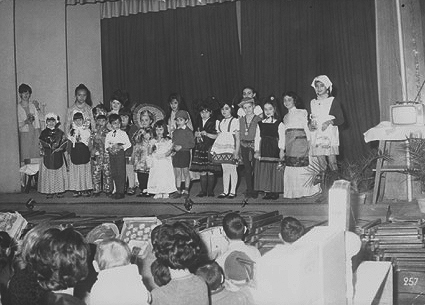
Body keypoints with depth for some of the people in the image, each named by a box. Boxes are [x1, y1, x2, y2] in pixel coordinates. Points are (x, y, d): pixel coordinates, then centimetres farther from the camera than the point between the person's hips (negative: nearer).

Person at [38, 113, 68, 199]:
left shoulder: (60, 133, 6)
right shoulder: (44, 133, 8)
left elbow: (64, 143, 1)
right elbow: (41, 144, 5)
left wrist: (58, 148, -10)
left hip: (58, 157, -1)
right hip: (47, 157, 1)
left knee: (59, 173, 0)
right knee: (48, 174, -1)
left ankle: (59, 191, 5)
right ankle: (49, 191, 3)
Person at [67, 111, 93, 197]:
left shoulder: (86, 130, 6)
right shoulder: (72, 131, 10)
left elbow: (89, 142, 5)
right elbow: (69, 143, 13)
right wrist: (69, 155, 8)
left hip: (84, 152, -1)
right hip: (74, 152, 2)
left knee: (85, 171, -2)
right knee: (75, 172, 0)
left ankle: (85, 189, 4)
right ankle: (76, 190, 5)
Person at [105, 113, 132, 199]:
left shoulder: (123, 133, 3)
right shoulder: (109, 134, 13)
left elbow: (128, 144, -1)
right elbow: (106, 145, 11)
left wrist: (120, 146, -16)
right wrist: (109, 148, -10)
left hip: (120, 153, -4)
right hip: (112, 154, 4)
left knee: (121, 173, -6)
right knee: (113, 174, 5)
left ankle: (121, 192, -3)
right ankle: (116, 191, 15)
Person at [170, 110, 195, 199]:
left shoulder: (188, 131, -6)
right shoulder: (175, 132, 11)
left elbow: (192, 144, -11)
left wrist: (181, 146, -17)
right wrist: (173, 146, -4)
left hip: (185, 153, -5)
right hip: (176, 154, 5)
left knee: (185, 173, 3)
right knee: (177, 174, 7)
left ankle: (186, 191, 11)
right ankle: (178, 191, 14)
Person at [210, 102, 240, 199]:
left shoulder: (235, 121, -2)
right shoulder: (220, 122, 15)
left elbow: (237, 138, -5)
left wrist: (236, 151, -13)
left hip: (231, 148, -5)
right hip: (222, 147, 5)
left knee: (232, 169, -3)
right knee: (225, 170, 6)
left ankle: (233, 191, 3)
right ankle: (225, 191, 9)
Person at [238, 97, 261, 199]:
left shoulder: (258, 119, -2)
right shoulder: (241, 120, 10)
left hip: (254, 145, -3)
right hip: (244, 146, 3)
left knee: (255, 168, -1)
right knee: (247, 169, 3)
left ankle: (254, 190, 9)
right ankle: (249, 190, 9)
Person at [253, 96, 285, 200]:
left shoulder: (278, 123, 0)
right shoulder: (260, 124, 11)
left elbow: (282, 138, -5)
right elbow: (257, 138, 10)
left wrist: (281, 150, -12)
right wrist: (257, 150, 3)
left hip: (275, 150, -4)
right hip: (263, 150, 4)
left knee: (275, 171, -2)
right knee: (264, 171, 3)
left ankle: (275, 192, 6)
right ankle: (267, 191, 11)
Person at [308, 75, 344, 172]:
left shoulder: (333, 101, 3)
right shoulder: (312, 103, 16)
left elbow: (341, 120, -1)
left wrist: (329, 122, -17)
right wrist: (310, 125, 4)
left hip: (330, 135, -4)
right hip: (316, 135, 4)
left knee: (332, 162, -9)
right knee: (321, 163, -2)